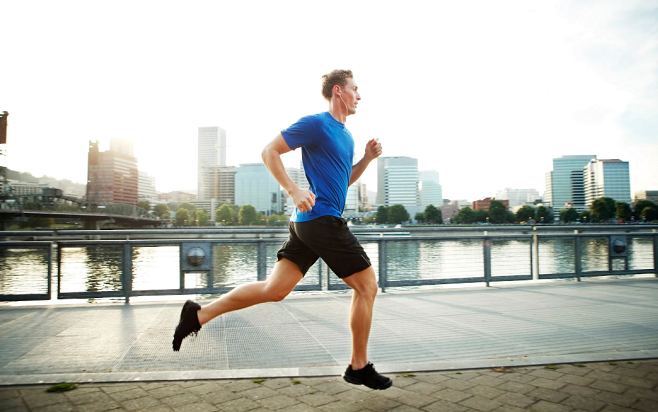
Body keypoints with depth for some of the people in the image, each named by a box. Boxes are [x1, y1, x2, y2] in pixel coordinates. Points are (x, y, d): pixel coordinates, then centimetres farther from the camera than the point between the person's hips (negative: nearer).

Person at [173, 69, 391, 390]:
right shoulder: (315, 124, -8)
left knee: (273, 289, 8)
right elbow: (269, 151, -9)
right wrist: (293, 190, -19)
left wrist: (367, 159, 12)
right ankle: (359, 367, 15)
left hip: (306, 221, 9)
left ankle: (199, 314, 13)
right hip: (322, 218, -9)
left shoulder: (346, 136, 20)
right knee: (367, 286, 1)